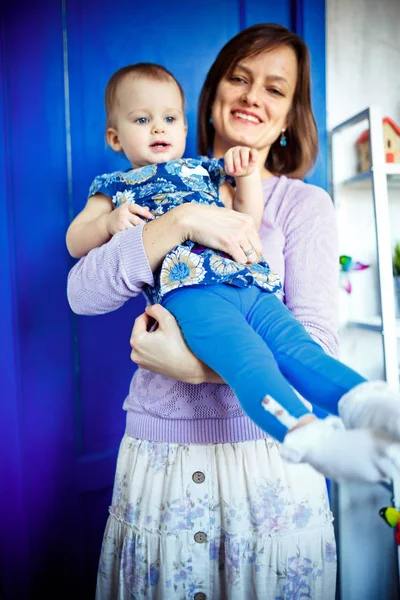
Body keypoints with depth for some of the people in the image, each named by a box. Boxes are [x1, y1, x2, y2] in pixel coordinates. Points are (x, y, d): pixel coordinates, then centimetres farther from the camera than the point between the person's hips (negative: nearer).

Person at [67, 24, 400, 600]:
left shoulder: (304, 203, 1)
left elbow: (316, 340, -10)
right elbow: (82, 293, -7)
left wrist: (198, 365, -22)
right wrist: (182, 220, -19)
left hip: (267, 451, -1)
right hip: (156, 448, 2)